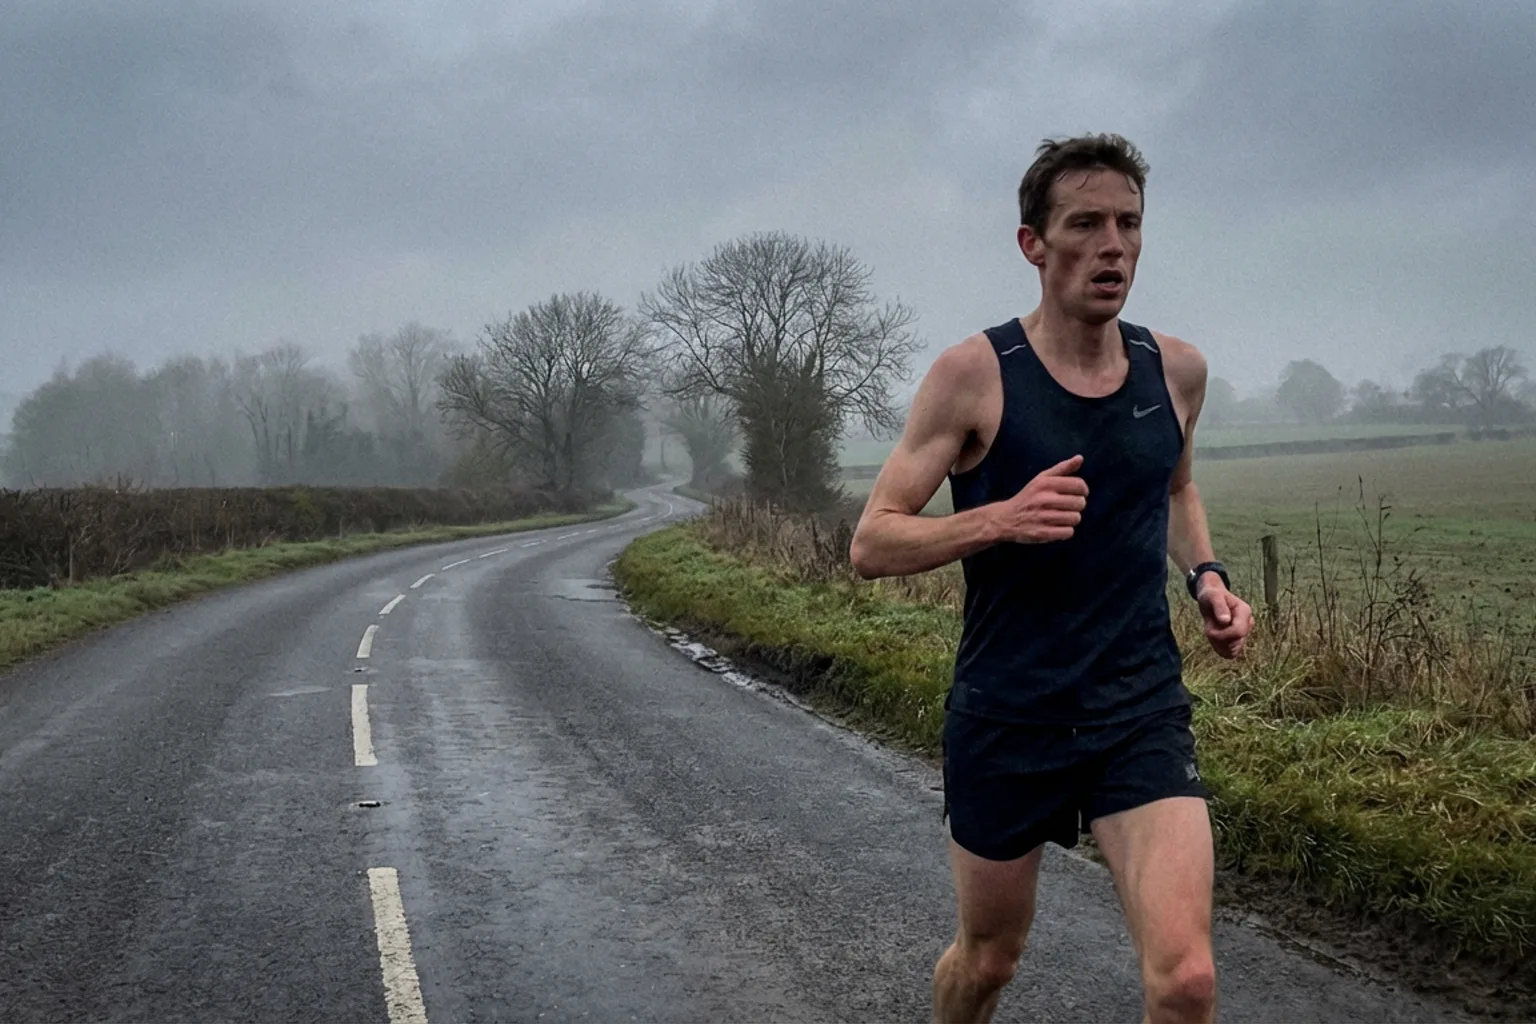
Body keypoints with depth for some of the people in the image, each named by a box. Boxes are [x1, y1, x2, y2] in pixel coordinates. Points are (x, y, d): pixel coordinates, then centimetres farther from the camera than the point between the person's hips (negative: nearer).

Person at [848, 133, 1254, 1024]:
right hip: (1006, 717, -2)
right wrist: (1001, 520, -26)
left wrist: (1206, 574, 3)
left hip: (1142, 712, 2)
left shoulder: (1178, 368, 2)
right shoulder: (975, 373, -10)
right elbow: (872, 544, -10)